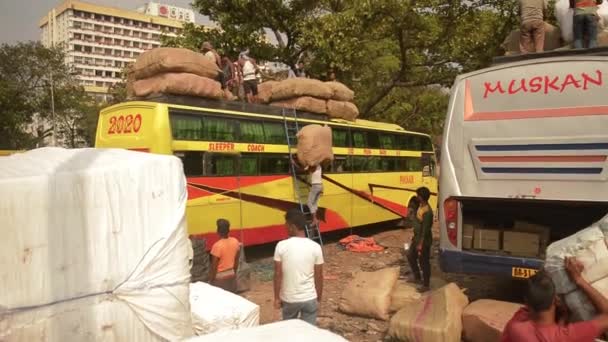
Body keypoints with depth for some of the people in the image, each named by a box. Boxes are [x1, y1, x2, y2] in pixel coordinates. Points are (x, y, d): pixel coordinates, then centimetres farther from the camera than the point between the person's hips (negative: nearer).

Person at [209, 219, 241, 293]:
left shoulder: (217, 246, -23)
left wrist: (211, 281, -8)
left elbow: (214, 267, -18)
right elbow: (236, 261, 6)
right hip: (231, 274, 6)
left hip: (220, 277, -6)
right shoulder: (235, 242, -5)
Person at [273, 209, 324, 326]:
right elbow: (319, 277, -4)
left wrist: (276, 298, 3)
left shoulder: (282, 246, -13)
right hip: (310, 298, 0)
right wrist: (319, 298, 9)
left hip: (289, 299, 0)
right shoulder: (315, 247, -10)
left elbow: (278, 275, -9)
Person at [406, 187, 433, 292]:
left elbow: (425, 229, -25)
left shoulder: (427, 211, -27)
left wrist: (420, 244, -21)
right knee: (410, 256, 21)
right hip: (417, 238, 10)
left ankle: (426, 285, 20)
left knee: (424, 262, 4)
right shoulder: (420, 206, 3)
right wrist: (414, 236, 21)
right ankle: (417, 278, 38)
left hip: (424, 241, -10)